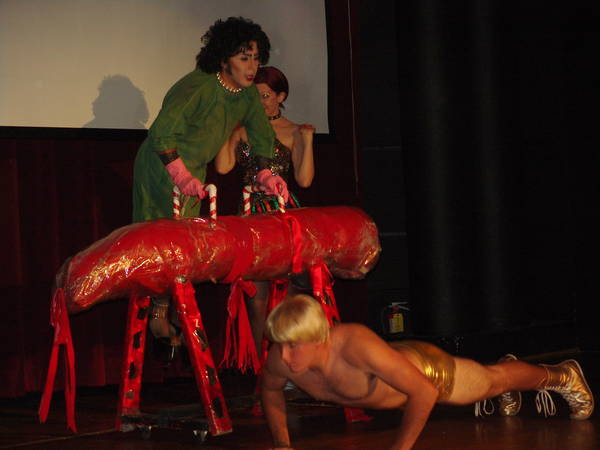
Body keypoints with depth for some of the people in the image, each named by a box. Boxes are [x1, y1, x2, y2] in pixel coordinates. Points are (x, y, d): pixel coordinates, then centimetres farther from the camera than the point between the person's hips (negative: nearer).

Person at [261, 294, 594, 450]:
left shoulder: (356, 346, -49)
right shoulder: (280, 360, -32)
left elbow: (425, 391, -43)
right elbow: (271, 389, -5)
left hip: (426, 369, -5)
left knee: (493, 381, 23)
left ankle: (563, 375, 53)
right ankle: (503, 363, 70)